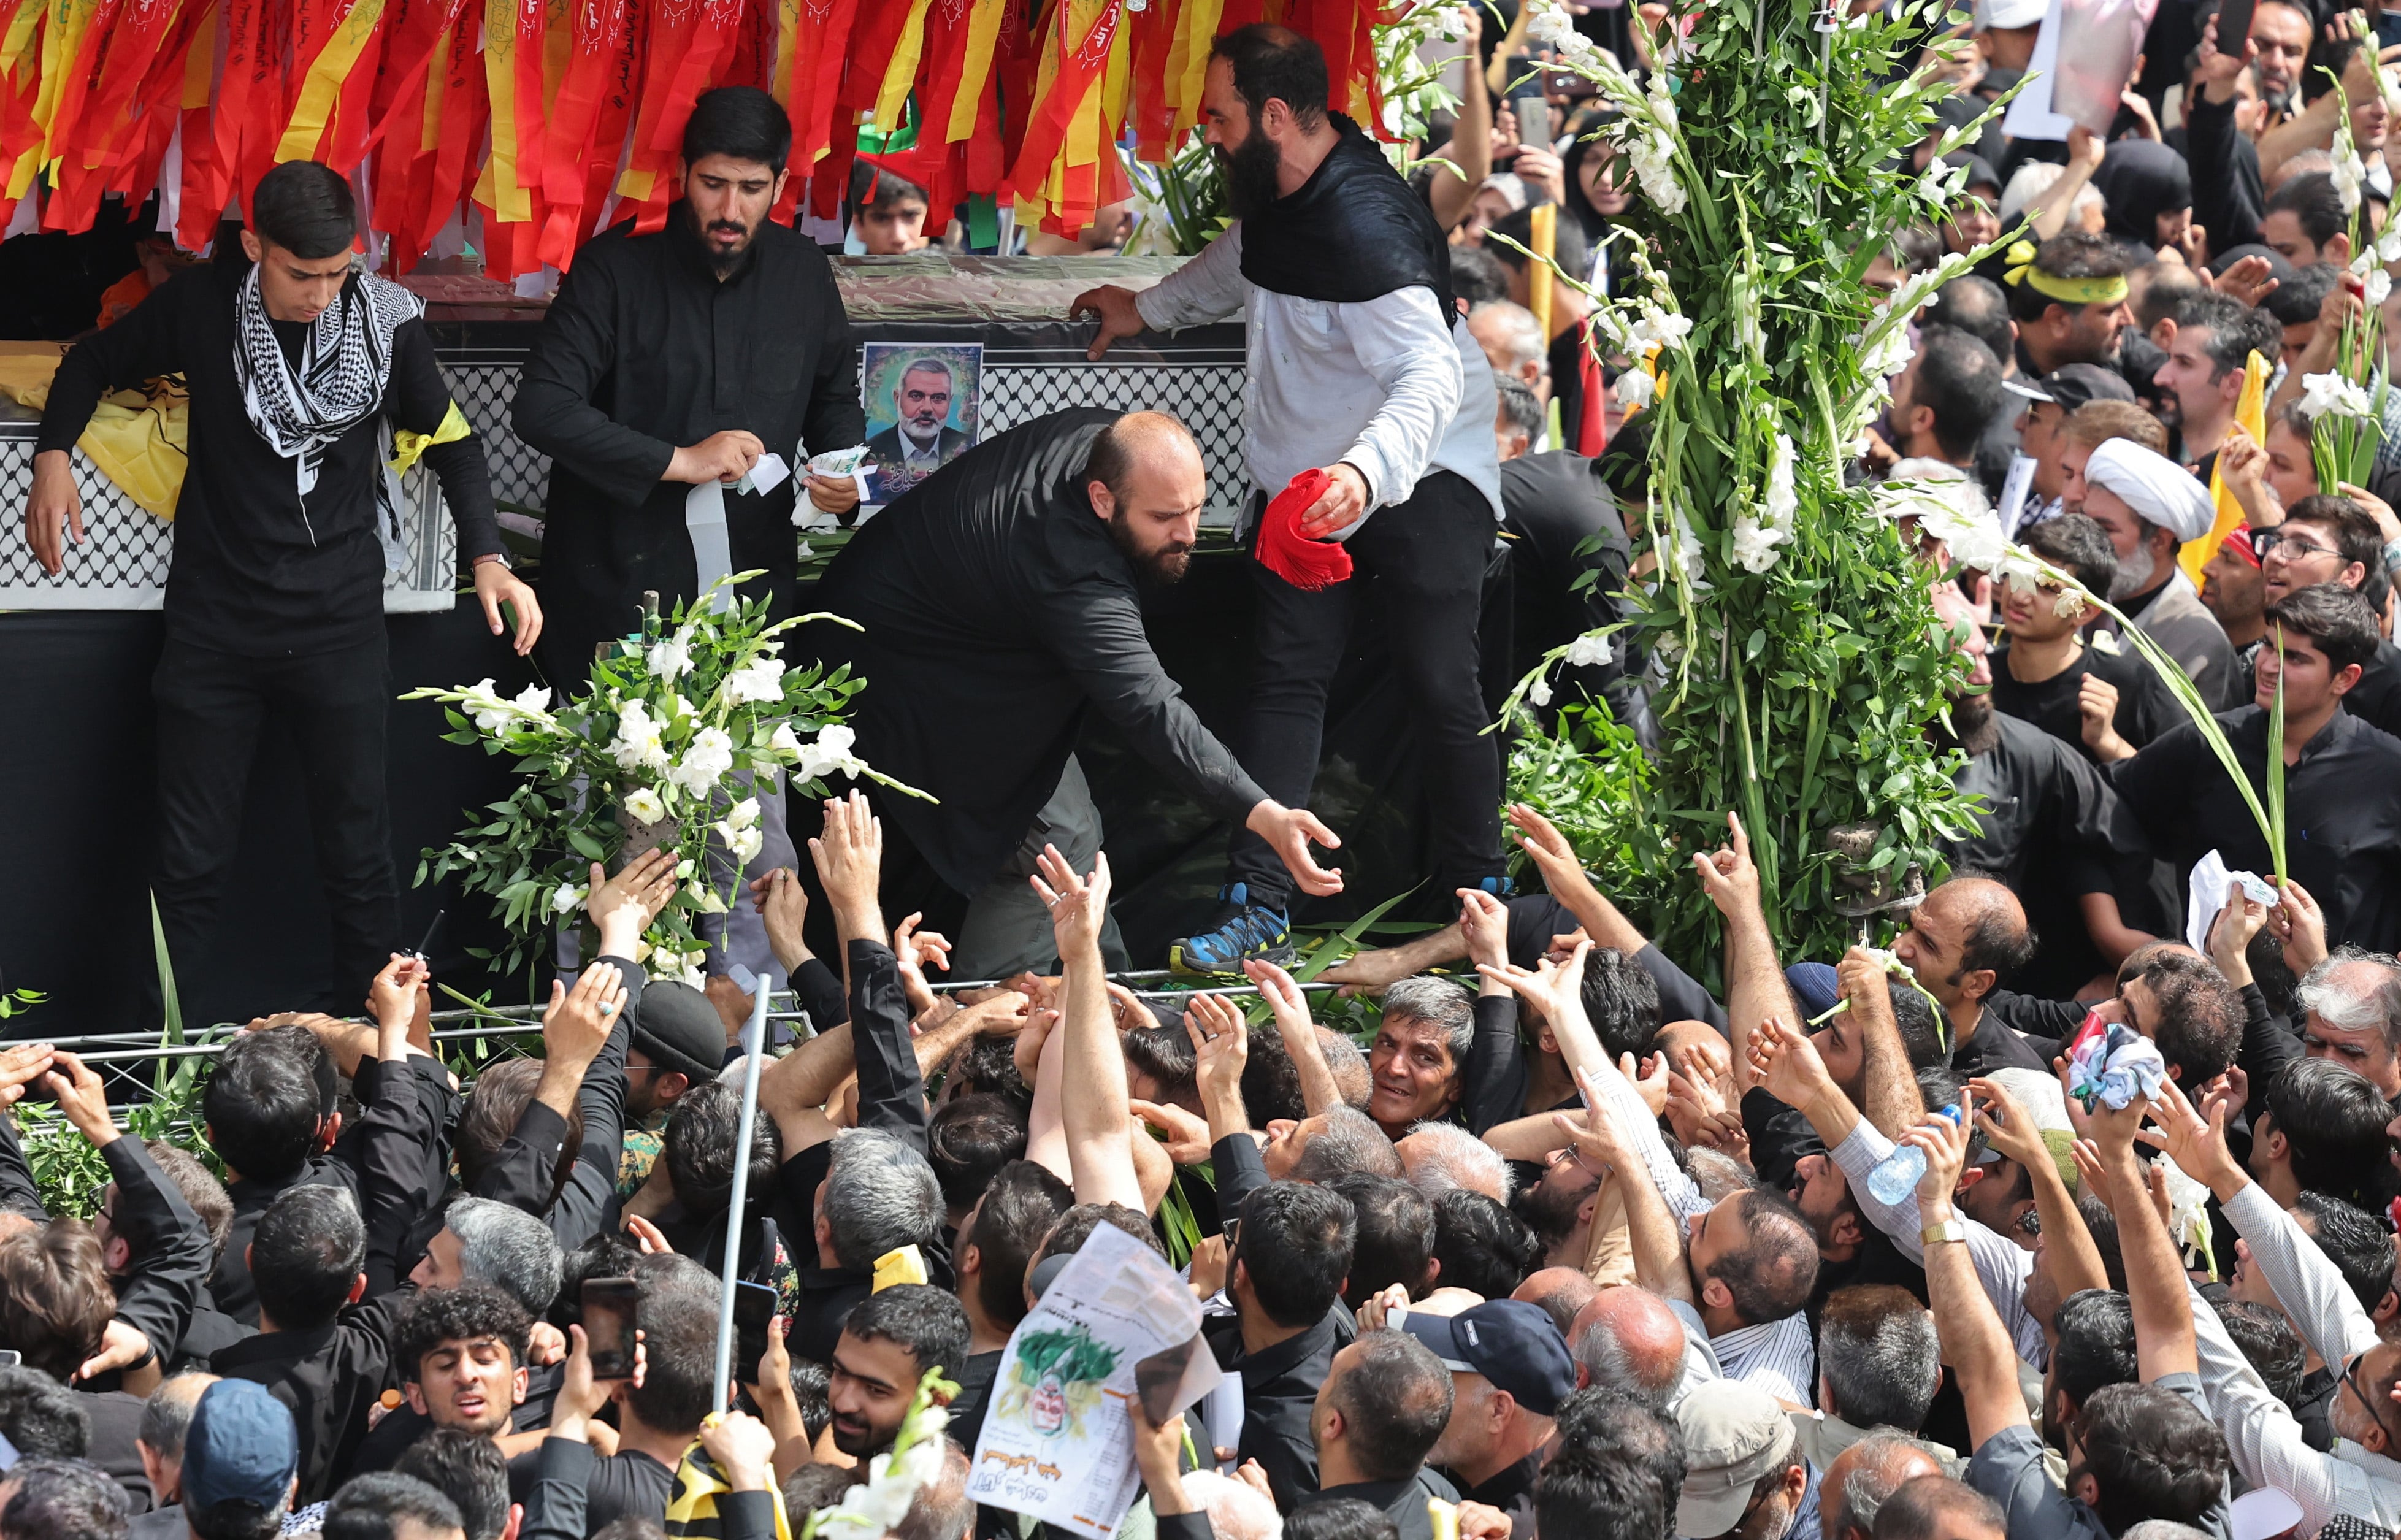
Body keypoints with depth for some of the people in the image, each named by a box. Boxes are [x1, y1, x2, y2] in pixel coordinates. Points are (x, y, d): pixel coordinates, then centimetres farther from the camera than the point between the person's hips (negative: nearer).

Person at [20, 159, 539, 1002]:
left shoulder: (385, 321, -9)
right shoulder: (203, 303, -9)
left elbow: (452, 441, 5)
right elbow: (95, 363, 9)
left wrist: (488, 559, -7)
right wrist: (53, 455, -8)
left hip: (339, 621, 0)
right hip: (216, 615, 0)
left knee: (358, 852, 4)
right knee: (189, 860, 5)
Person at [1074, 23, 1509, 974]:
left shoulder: (1366, 225, -30)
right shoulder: (1280, 195, -1)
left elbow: (1431, 375, -40)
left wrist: (1367, 472, -57)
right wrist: (1151, 308, 38)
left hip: (1421, 478, -8)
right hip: (1307, 483, 8)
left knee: (1440, 687, -3)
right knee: (1285, 682, 0)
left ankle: (1474, 896, 12)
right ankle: (1259, 907, -4)